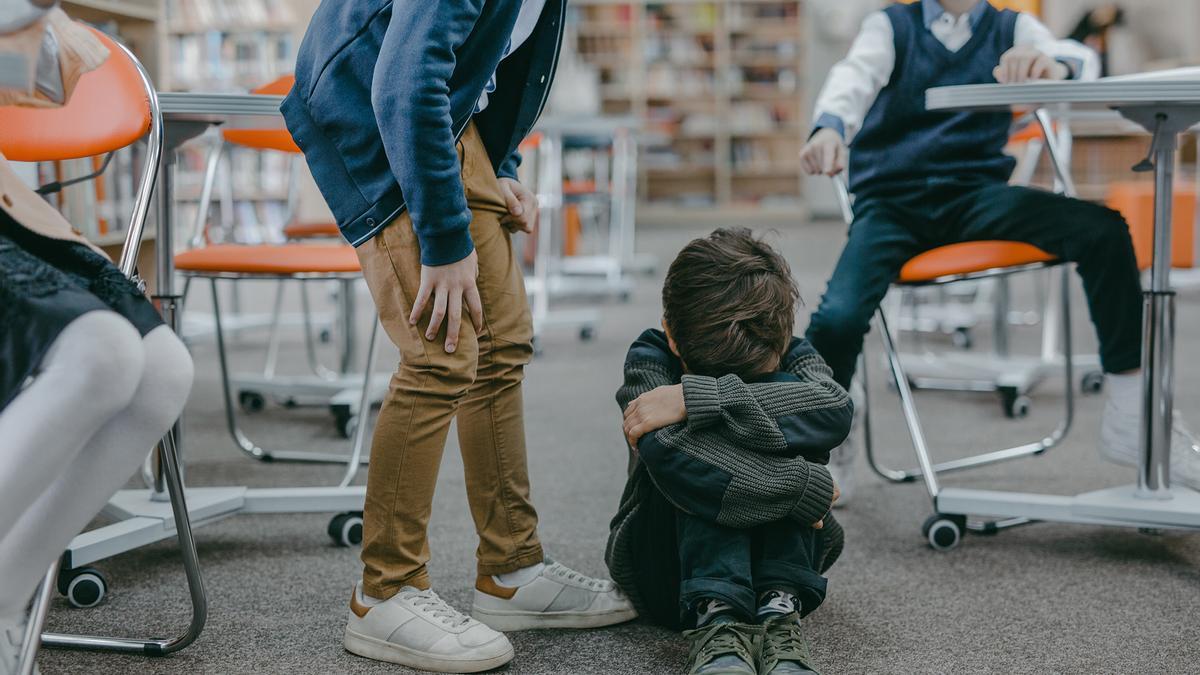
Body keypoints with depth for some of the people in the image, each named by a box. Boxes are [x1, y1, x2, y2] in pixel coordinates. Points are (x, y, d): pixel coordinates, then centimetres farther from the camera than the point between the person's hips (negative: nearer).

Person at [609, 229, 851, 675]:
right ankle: (716, 619, -42)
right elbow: (667, 451, -40)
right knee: (699, 447, -31)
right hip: (669, 571, -2)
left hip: (774, 559, 2)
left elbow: (835, 409, -37)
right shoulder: (650, 359, -18)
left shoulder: (790, 356, -11)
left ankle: (779, 614, -34)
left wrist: (696, 397, -41)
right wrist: (806, 487, -36)